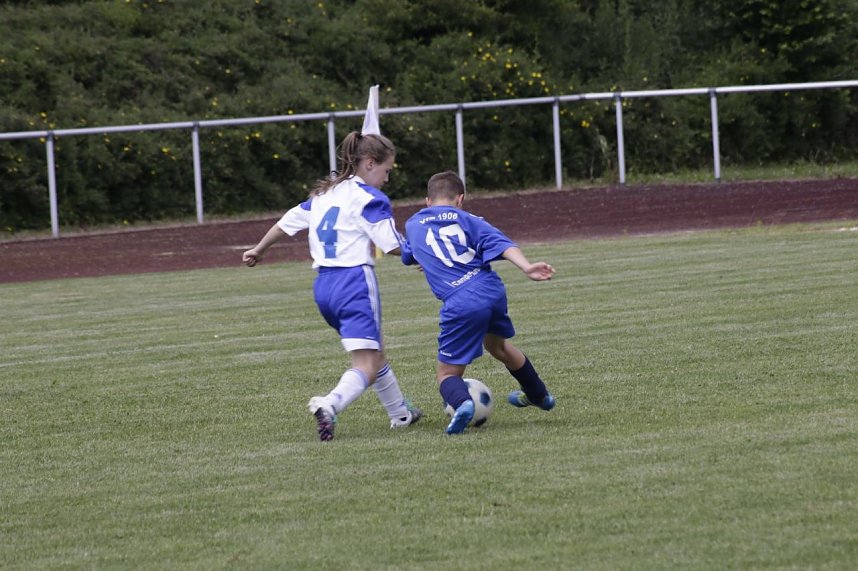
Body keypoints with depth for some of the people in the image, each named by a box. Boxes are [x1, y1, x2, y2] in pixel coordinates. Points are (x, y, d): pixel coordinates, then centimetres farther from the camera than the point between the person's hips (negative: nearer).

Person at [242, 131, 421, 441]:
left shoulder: (324, 194, 16)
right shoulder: (370, 198, -7)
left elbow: (287, 221, 25)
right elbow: (393, 244, -12)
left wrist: (258, 250, 39)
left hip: (324, 285, 9)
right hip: (356, 282, -9)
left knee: (374, 354, 27)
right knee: (366, 367, -13)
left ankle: (400, 413, 40)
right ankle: (329, 405, -39)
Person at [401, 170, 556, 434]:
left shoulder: (413, 225, 18)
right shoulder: (467, 220, 14)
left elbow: (407, 256, 38)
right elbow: (500, 243, -4)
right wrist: (527, 267, -18)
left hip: (460, 304, -3)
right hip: (492, 290, 3)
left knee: (447, 372, 8)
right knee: (497, 344, 35)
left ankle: (461, 402, -28)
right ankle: (539, 395, 53)